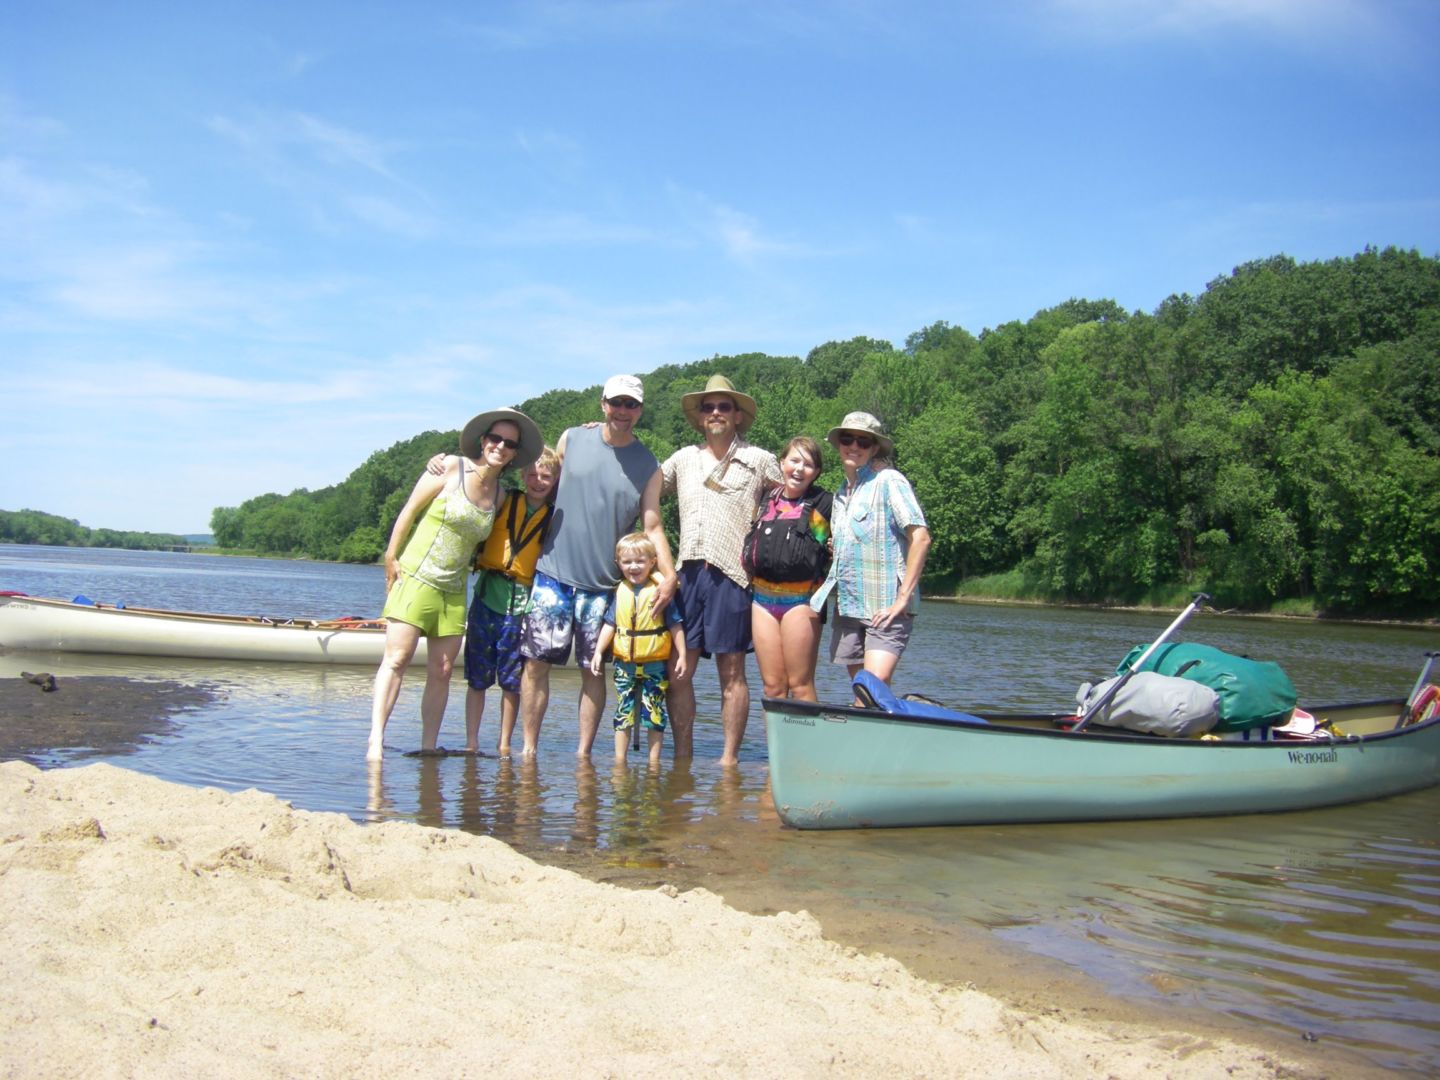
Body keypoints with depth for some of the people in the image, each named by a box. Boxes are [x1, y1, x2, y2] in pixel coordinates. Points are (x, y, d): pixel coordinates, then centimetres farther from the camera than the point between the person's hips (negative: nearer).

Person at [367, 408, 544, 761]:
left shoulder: (500, 493, 9)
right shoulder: (451, 468, -5)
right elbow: (409, 510, -3)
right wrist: (391, 558, -6)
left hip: (454, 590, 5)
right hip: (415, 578, -5)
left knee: (441, 672, 3)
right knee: (397, 658, -12)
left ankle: (428, 747, 9)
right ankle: (375, 741, -14)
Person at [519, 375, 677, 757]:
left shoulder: (648, 467, 3)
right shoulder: (571, 440, 5)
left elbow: (652, 527, 0)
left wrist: (669, 575, -14)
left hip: (604, 585, 0)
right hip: (554, 572, 1)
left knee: (593, 669, 3)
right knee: (536, 662, 0)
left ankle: (584, 754, 11)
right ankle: (528, 748, 9)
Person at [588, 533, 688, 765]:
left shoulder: (660, 590, -5)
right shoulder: (620, 591, 6)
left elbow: (675, 625, -2)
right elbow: (609, 624, 11)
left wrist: (682, 654, -5)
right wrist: (598, 652, 4)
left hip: (655, 664, -3)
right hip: (624, 663, 3)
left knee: (654, 713, 1)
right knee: (623, 712, 6)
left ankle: (654, 761, 9)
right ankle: (619, 761, 13)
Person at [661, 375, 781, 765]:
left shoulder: (759, 461, 8)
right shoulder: (683, 459, 18)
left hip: (730, 575, -3)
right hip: (689, 572, 3)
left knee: (731, 673, 0)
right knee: (678, 671, 1)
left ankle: (729, 759, 6)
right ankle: (682, 757, 10)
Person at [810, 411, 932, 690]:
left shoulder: (888, 481, -6)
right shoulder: (841, 493, 17)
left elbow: (921, 538, -14)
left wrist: (903, 597, -16)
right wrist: (834, 548, 8)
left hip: (884, 608, -7)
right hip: (847, 606, 7)